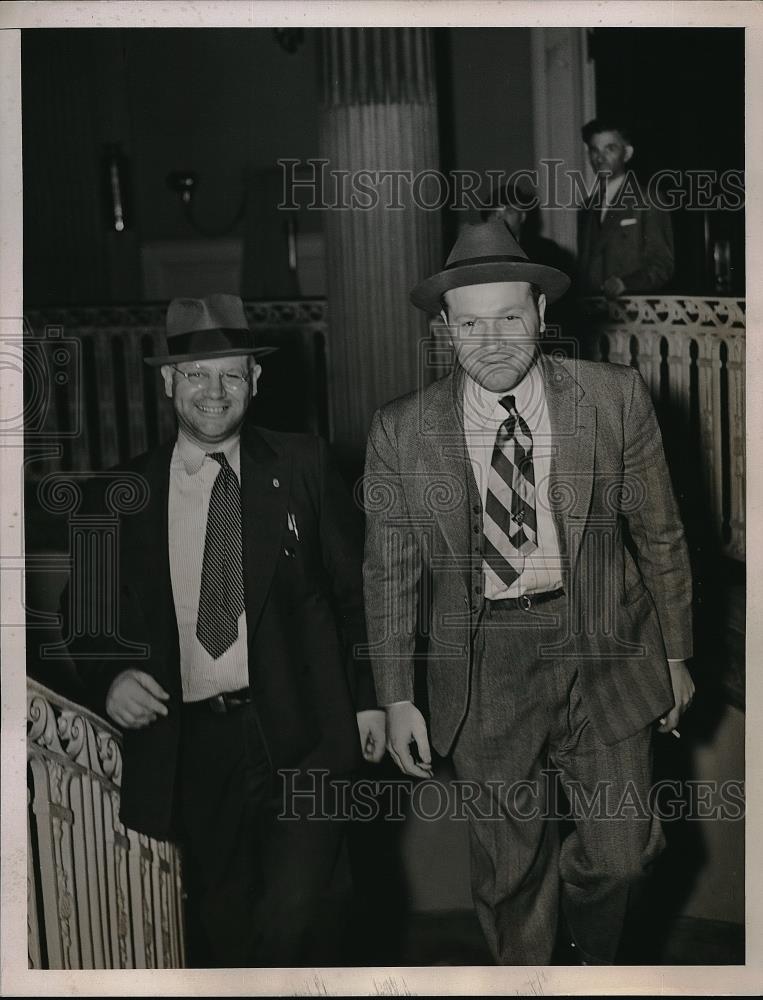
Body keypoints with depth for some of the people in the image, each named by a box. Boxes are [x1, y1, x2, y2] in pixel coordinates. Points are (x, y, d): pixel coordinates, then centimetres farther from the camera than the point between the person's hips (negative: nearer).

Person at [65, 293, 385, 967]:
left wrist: (369, 697, 3)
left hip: (299, 732, -2)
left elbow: (355, 586, 8)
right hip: (191, 741, 2)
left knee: (288, 918, -15)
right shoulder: (127, 492, 6)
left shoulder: (302, 467, 3)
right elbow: (87, 608, 12)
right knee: (222, 924, 12)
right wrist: (111, 678, -8)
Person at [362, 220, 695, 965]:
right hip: (484, 672, 0)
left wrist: (675, 655, 8)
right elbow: (389, 574, 1)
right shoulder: (402, 431, -6)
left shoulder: (615, 399, -6)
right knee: (508, 870, 11)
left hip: (603, 652, 1)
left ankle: (591, 945, 40)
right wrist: (397, 700, 1)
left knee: (624, 849, 6)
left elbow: (659, 534, 3)